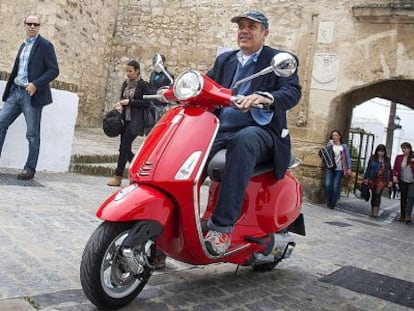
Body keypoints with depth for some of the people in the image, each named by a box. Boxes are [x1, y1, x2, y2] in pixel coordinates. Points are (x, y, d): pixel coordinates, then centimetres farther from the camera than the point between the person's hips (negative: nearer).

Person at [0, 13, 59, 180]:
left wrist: (35, 84, -20)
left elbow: (54, 70, -11)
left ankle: (30, 169, 9)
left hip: (32, 95, -7)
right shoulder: (23, 45, 18)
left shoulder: (45, 45, -4)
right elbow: (17, 69, 22)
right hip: (15, 92, 7)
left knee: (32, 134, 0)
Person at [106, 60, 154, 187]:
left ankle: (118, 177, -2)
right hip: (125, 119, 7)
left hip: (136, 120, -7)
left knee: (124, 147, -10)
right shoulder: (125, 84, 13)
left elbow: (146, 103, -10)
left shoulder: (143, 85, -7)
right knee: (126, 148, 8)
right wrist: (120, 104, 0)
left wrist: (129, 102, -14)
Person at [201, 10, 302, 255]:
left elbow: (293, 91, -9)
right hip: (220, 129, 5)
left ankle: (222, 226, -40)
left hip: (260, 130, -4)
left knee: (243, 142, -39)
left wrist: (264, 97, -30)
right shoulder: (224, 60, 24)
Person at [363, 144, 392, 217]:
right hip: (373, 179, 1)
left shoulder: (387, 160, 7)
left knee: (378, 194, -14)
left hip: (382, 180, -1)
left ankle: (375, 212, -17)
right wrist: (366, 178, 1)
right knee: (373, 195, 7)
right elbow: (368, 169, 5)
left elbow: (389, 171, 10)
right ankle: (372, 211, 20)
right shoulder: (372, 158, 3)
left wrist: (390, 181, 6)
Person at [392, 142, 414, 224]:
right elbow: (395, 168, 4)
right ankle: (402, 216, 20)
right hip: (402, 181, 3)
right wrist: (394, 176, -10)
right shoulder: (399, 157, 1)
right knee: (403, 198, 11)